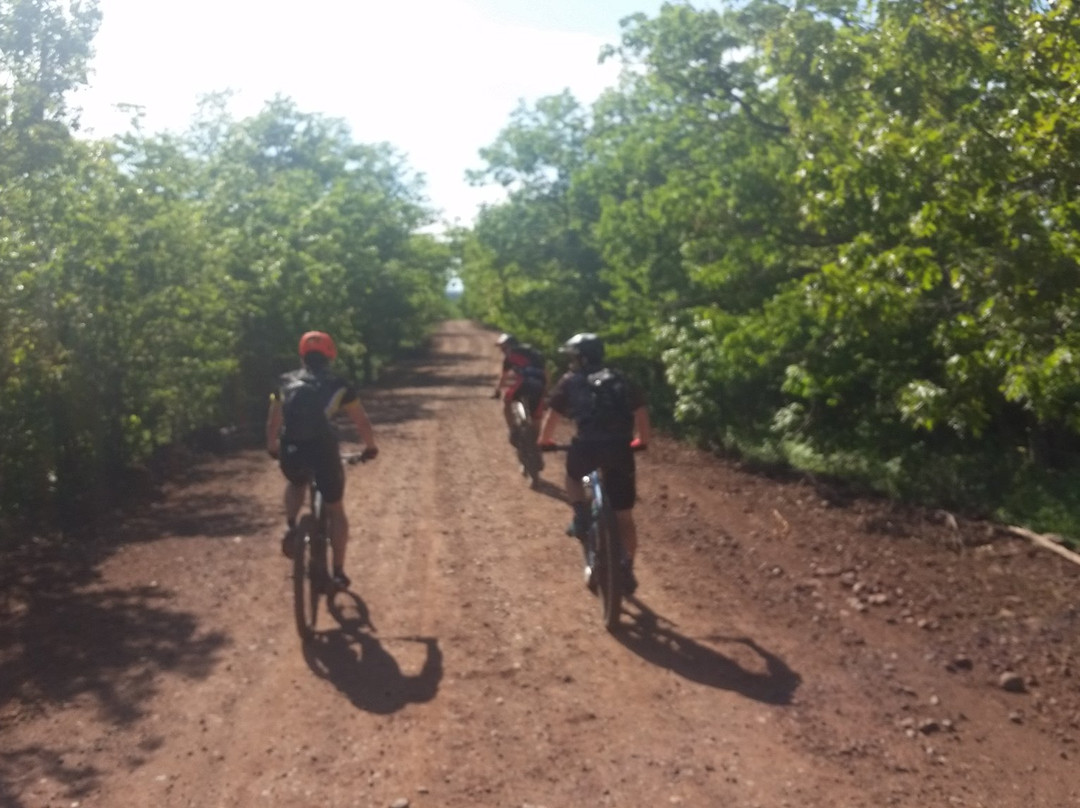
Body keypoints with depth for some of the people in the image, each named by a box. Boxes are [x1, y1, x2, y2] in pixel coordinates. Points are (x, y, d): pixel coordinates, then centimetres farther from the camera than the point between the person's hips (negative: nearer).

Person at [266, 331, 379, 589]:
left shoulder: (286, 382, 18)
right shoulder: (339, 385, 12)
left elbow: (273, 423, 26)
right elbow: (362, 423, 17)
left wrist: (273, 448, 44)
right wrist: (370, 447, 35)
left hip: (291, 452, 2)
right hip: (323, 450, -2)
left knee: (296, 483, 38)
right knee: (335, 511, 19)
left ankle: (290, 527, 15)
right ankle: (338, 572, 16)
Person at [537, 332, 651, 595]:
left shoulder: (570, 381, 15)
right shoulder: (621, 380, 21)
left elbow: (552, 417, 18)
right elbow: (641, 414, 17)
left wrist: (543, 442, 36)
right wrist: (642, 441, 33)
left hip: (586, 445, -2)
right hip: (620, 448, 2)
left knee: (573, 476, 35)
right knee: (624, 516, 14)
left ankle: (581, 517, 14)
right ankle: (627, 571, 10)